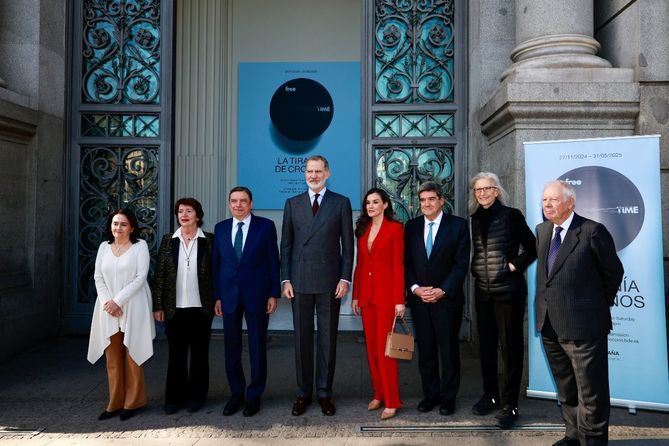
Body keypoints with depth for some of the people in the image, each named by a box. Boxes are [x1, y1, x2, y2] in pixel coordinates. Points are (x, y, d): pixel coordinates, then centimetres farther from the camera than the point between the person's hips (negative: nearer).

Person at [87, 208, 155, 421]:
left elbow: (141, 277, -9)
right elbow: (98, 277, 8)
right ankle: (115, 403, 17)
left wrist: (118, 301, -13)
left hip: (133, 308, -4)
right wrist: (107, 302, -7)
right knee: (112, 357, 7)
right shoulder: (104, 247, 11)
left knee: (132, 355, 2)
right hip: (108, 308, 4)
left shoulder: (140, 246, -1)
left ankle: (132, 402, 13)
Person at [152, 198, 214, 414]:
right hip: (174, 308, 2)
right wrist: (158, 306, 1)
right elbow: (159, 274, 4)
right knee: (176, 354, 8)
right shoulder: (168, 240, 5)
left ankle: (196, 396, 21)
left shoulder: (209, 240, 0)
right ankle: (175, 397, 20)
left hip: (200, 307, -1)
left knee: (199, 353, 8)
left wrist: (217, 301, -5)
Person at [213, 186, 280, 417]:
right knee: (231, 347, 9)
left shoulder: (265, 226, -2)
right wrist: (216, 296, 4)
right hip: (228, 295, 3)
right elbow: (216, 263, 8)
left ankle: (254, 395, 20)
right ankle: (236, 393, 24)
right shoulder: (220, 228, 7)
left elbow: (273, 261, -2)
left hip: (256, 295, -3)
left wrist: (273, 294, -6)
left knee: (257, 346, 6)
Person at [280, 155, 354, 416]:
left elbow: (348, 244, 2)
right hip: (300, 282, 2)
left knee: (328, 339, 6)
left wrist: (345, 278, -5)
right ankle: (304, 393, 20)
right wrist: (285, 279, 1)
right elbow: (285, 245, 8)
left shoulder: (341, 203, 4)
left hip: (329, 282, -1)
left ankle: (325, 394, 18)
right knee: (302, 339, 8)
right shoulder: (292, 204, 9)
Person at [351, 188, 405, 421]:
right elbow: (359, 264, 14)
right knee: (371, 347, 10)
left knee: (384, 348, -5)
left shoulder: (395, 228, -4)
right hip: (366, 294, 6)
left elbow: (398, 265, -8)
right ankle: (379, 394, 23)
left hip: (386, 294, -6)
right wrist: (355, 295, 11)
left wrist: (399, 300, -12)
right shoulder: (362, 230, 13)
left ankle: (392, 401, 6)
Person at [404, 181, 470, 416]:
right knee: (425, 350, 9)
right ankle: (430, 394, 23)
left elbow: (461, 263, -6)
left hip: (447, 298, -2)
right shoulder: (411, 226, 8)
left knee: (449, 350, 6)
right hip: (419, 298, 3)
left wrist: (442, 290, -13)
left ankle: (448, 397, 19)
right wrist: (415, 288, -7)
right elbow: (406, 262, 7)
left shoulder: (458, 225, -1)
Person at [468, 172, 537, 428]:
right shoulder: (475, 219, 7)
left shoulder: (511, 215, -6)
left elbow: (532, 248, -3)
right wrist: (476, 270, 5)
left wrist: (515, 266, -11)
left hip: (508, 291, -5)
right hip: (482, 291, 5)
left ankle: (509, 404, 12)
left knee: (510, 346, 3)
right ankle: (490, 395, 28)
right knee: (486, 344, 13)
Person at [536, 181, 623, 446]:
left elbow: (613, 272, -2)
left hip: (583, 326, -7)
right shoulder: (542, 231, 8)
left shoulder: (593, 231, -13)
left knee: (591, 393, 5)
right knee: (566, 391, 21)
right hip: (549, 326, 7)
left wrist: (600, 304, 7)